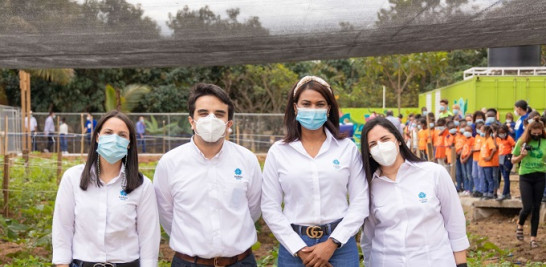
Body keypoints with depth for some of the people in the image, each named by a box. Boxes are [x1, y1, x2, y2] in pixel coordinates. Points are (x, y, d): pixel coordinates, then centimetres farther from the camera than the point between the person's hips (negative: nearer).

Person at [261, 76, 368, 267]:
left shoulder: (348, 149, 1)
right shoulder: (278, 152, 0)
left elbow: (360, 202, -2)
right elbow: (270, 207, -1)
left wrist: (332, 243, -10)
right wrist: (299, 249, -8)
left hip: (340, 245, 0)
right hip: (294, 246, 0)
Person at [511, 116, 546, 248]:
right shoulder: (522, 142, -3)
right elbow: (513, 160, 5)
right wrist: (522, 156, -14)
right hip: (525, 177, -1)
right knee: (527, 207, -5)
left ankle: (533, 237, 14)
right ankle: (520, 225, 27)